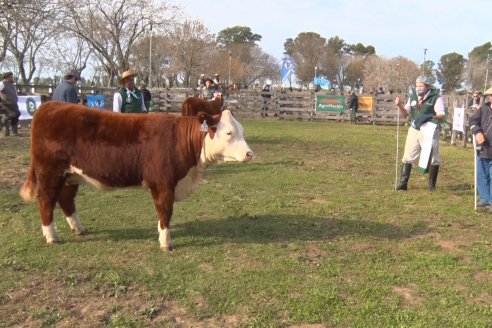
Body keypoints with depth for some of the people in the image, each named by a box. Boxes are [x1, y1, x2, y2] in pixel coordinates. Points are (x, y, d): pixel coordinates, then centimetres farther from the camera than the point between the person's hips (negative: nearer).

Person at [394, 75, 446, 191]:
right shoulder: (413, 97, 7)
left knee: (433, 158, 4)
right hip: (414, 130, 4)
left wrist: (428, 117, -29)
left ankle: (432, 185, 16)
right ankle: (403, 183, 7)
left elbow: (442, 114, -13)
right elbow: (405, 113, 11)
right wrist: (400, 105, -7)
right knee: (408, 157, 2)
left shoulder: (436, 97, -6)